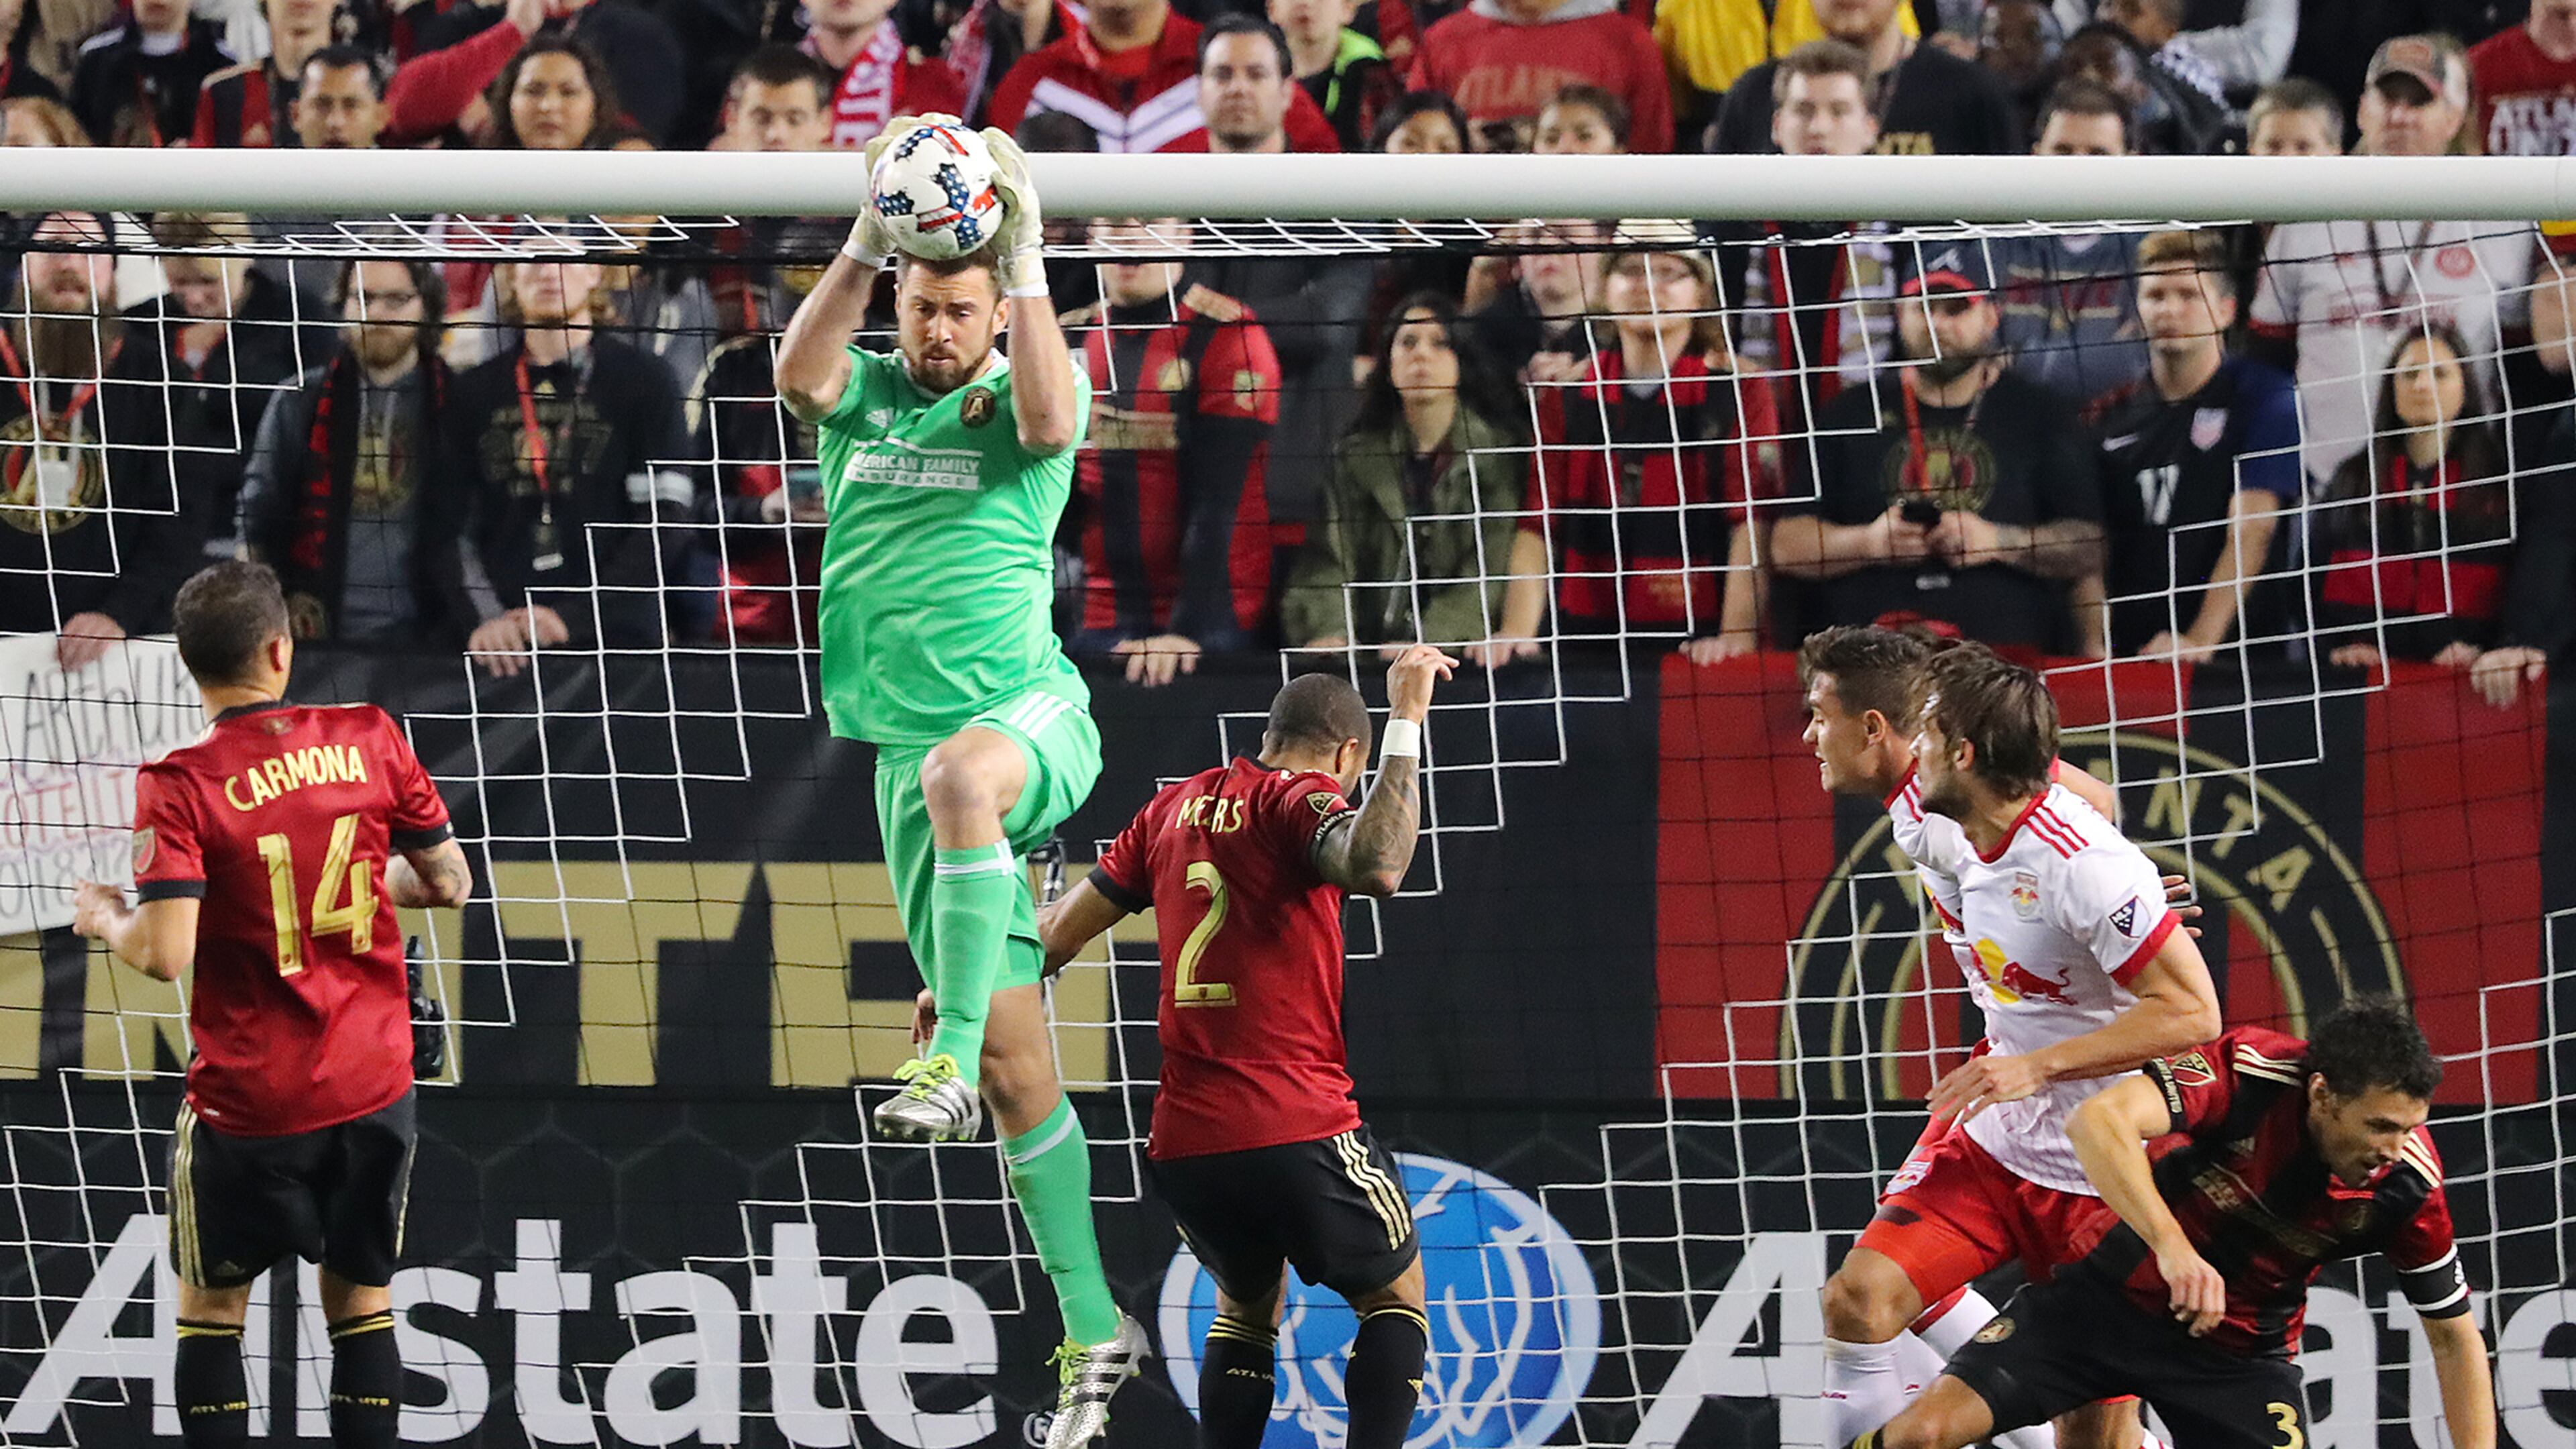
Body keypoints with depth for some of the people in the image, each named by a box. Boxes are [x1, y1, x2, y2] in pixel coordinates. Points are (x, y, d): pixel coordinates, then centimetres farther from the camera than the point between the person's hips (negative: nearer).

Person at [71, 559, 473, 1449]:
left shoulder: (180, 786, -14)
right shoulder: (370, 739, -4)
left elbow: (166, 956, -21)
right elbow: (449, 882, 5)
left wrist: (105, 921, 0)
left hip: (247, 1100, -3)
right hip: (372, 1090, 3)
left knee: (210, 1310, 12)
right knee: (360, 1303, 13)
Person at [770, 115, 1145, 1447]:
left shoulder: (1022, 403, 4)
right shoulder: (864, 399, 12)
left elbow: (1049, 415, -20)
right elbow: (798, 371, -9)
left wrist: (1024, 256, -19)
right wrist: (870, 241, -18)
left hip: (1031, 716, -4)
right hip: (914, 756, 4)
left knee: (957, 772, -43)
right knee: (1017, 1059, 3)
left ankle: (951, 1058, -41)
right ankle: (1094, 1334, 8)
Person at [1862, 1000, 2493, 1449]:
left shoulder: (2407, 1183, -18)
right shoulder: (2252, 1071, -27)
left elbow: (2454, 1337, -5)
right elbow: (2098, 1121, -41)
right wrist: (2172, 1246, -52)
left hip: (2241, 1351, 2)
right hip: (2111, 1292, -2)